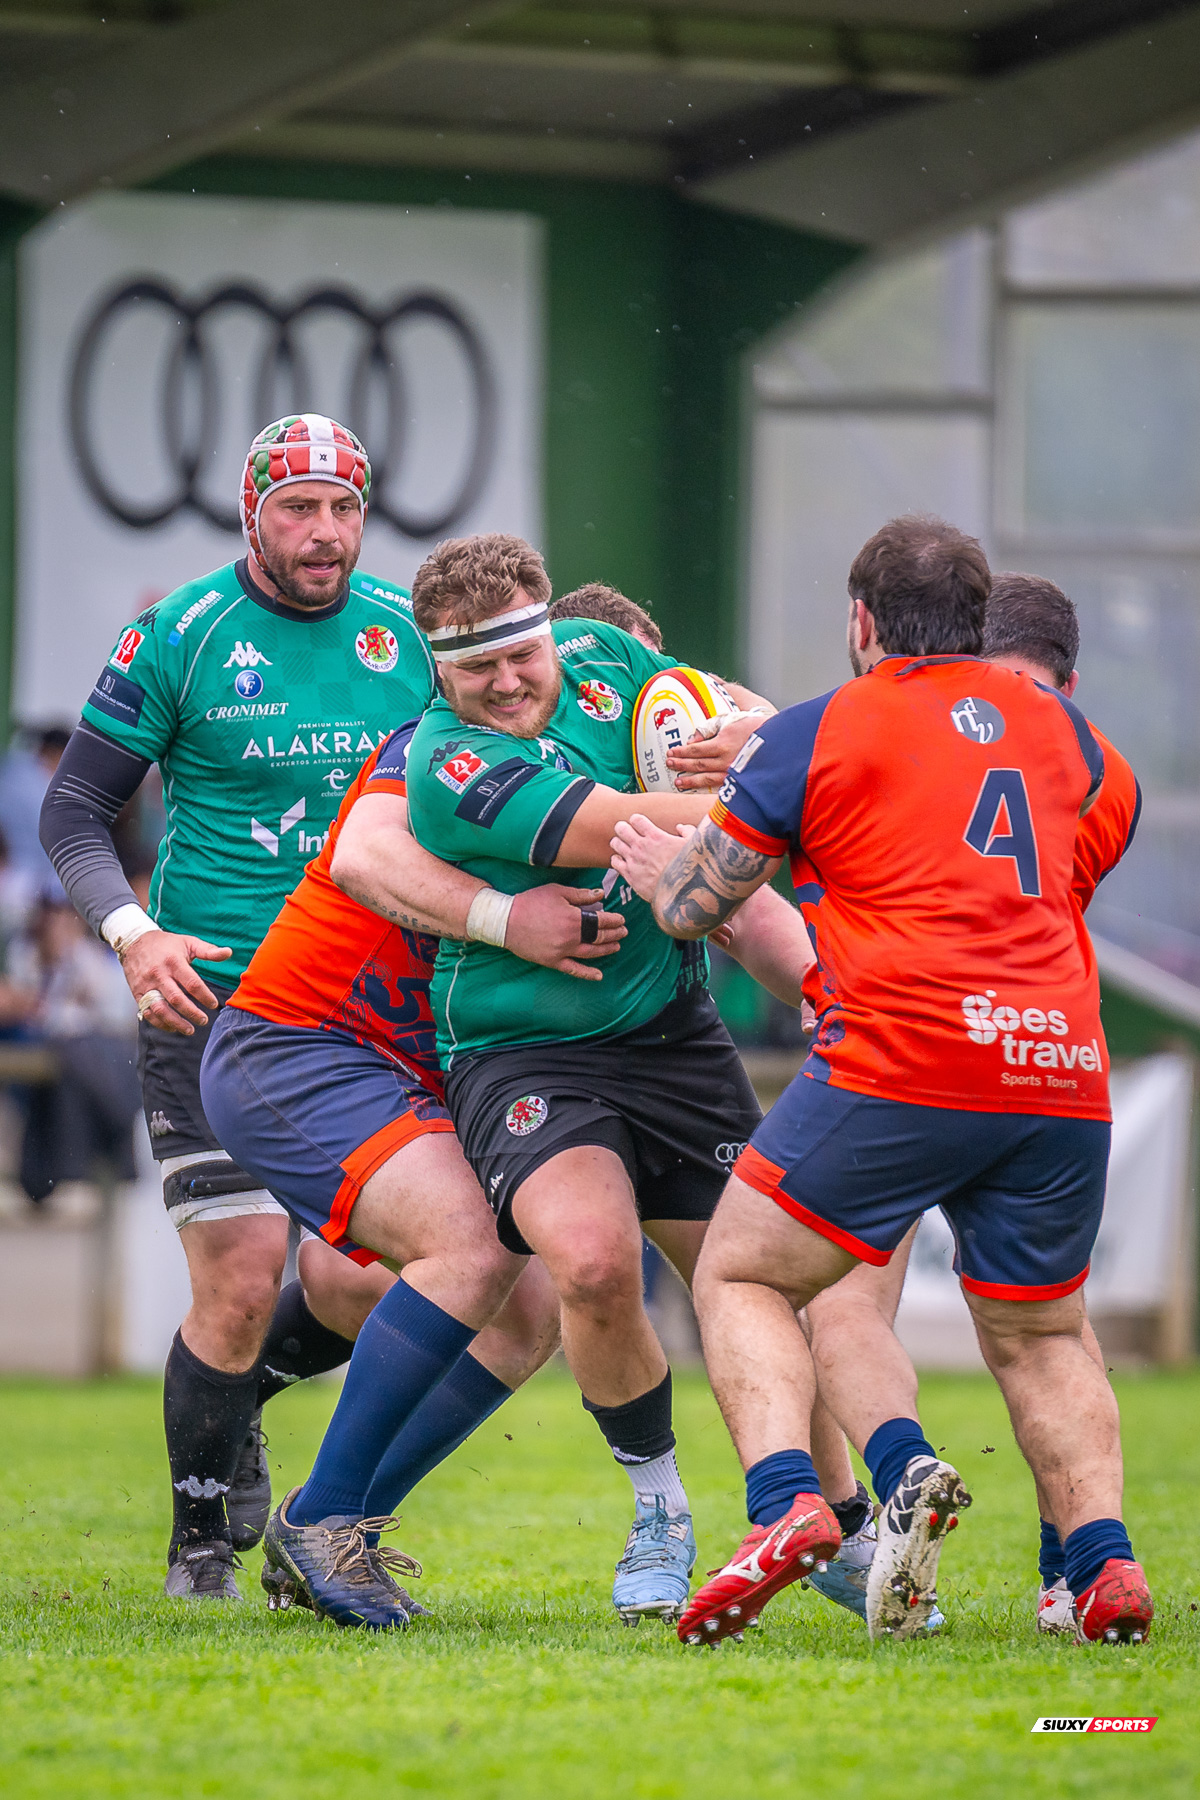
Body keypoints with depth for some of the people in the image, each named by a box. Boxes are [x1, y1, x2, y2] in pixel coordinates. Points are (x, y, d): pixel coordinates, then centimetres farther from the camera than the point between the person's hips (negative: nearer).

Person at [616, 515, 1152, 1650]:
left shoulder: (815, 735, 5)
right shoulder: (1055, 725, 18)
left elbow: (688, 908, 9)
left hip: (904, 1066, -4)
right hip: (1062, 1071, 4)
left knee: (740, 1277, 9)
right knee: (1040, 1340, 19)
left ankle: (786, 1503, -15)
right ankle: (1103, 1560, -2)